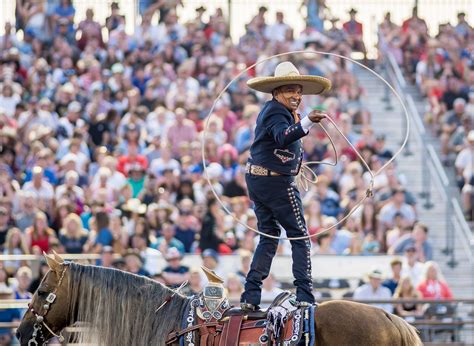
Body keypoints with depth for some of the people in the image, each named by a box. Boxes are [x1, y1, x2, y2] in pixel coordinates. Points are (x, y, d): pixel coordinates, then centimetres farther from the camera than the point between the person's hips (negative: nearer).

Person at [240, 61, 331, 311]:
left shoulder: (271, 110, 14)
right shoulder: (276, 113, -17)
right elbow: (283, 137, -40)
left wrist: (296, 119, 16)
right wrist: (307, 122, -55)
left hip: (256, 179, 10)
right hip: (277, 182, -10)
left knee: (269, 237, 15)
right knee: (300, 237, -2)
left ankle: (250, 297, 8)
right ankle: (304, 297, -8)